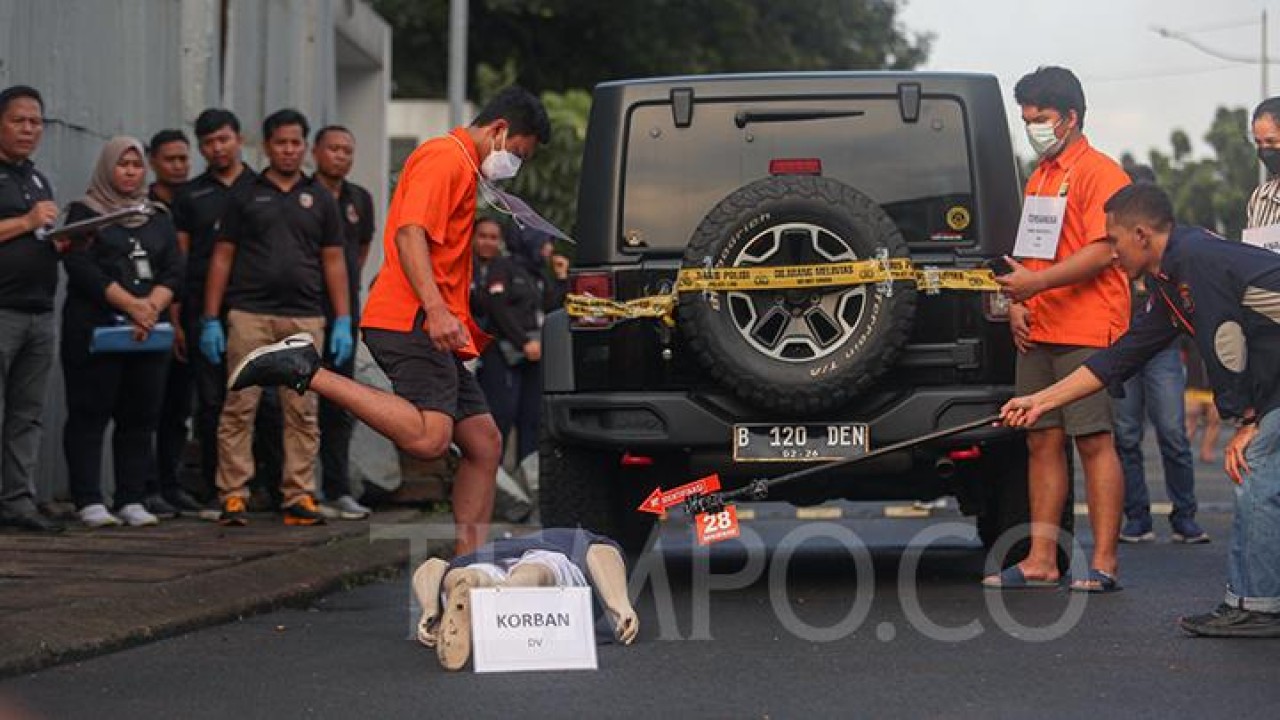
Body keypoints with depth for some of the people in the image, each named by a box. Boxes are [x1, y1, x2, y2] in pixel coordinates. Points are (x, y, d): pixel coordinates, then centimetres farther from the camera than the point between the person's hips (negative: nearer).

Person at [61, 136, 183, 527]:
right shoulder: (84, 212, 4)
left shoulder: (158, 218, 18)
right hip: (94, 329, -4)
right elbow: (82, 268, -8)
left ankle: (132, 500, 5)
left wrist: (153, 305, -11)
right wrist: (131, 304, -17)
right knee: (90, 414, -5)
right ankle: (88, 502, -4)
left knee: (141, 417, 2)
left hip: (148, 333, 4)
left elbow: (174, 271, 9)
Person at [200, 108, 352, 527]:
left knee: (302, 412, 1)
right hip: (249, 315, -1)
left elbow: (333, 262, 12)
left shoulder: (320, 198, 14)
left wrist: (343, 322, 4)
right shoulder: (245, 197, 9)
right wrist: (211, 319, 0)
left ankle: (299, 498, 5)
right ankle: (233, 496, -1)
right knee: (239, 408, -4)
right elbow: (222, 258, 7)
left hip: (305, 318, 2)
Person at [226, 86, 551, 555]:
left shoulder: (461, 166, 27)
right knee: (429, 437, -27)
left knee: (484, 445, 7)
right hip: (412, 322, -11)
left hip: (433, 327, 11)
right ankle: (306, 371, -20)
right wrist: (436, 310, -28)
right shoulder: (446, 156, -5)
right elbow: (409, 233, -18)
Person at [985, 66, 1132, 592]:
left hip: (1086, 332, -8)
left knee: (1094, 442, -8)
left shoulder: (1099, 172, -6)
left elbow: (1102, 252, -16)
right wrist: (1017, 303, 10)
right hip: (1037, 332, 8)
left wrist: (1038, 282, -22)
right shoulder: (1039, 179, 22)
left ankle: (1104, 563, -6)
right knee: (1042, 442, 7)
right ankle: (1041, 559, 10)